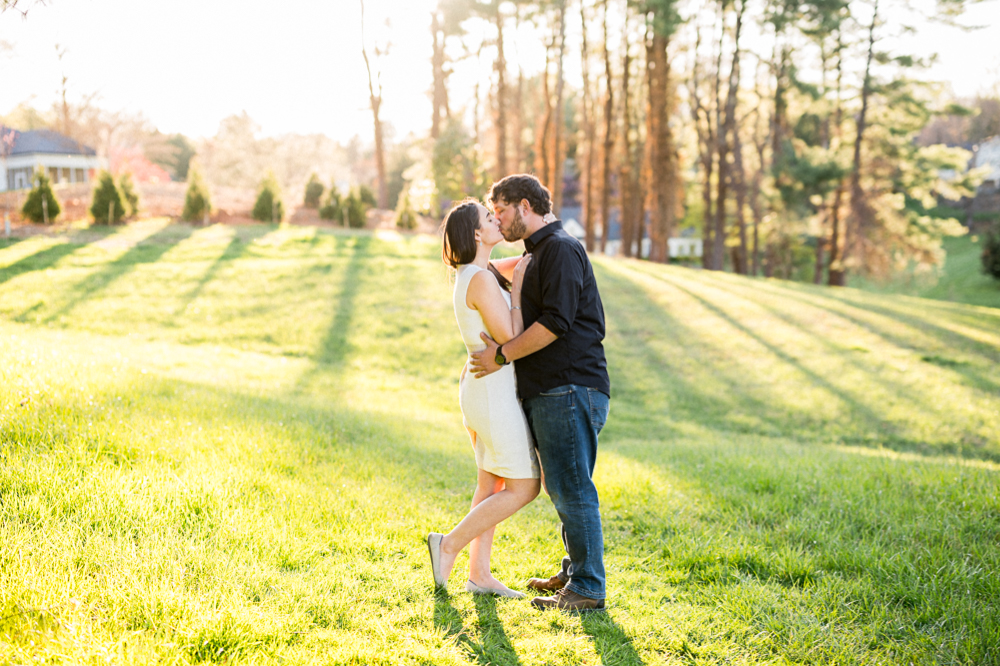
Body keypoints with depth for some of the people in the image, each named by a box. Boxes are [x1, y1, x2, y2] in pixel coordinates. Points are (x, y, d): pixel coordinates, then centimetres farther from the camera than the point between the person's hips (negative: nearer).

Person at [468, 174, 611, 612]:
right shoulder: (538, 255, 23)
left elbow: (556, 321, -20)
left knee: (572, 489, -7)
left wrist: (501, 355, -15)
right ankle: (575, 571, 28)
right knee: (562, 487, 17)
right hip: (548, 392, 11)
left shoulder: (561, 248, -10)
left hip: (569, 388, -11)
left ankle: (587, 589, -1)